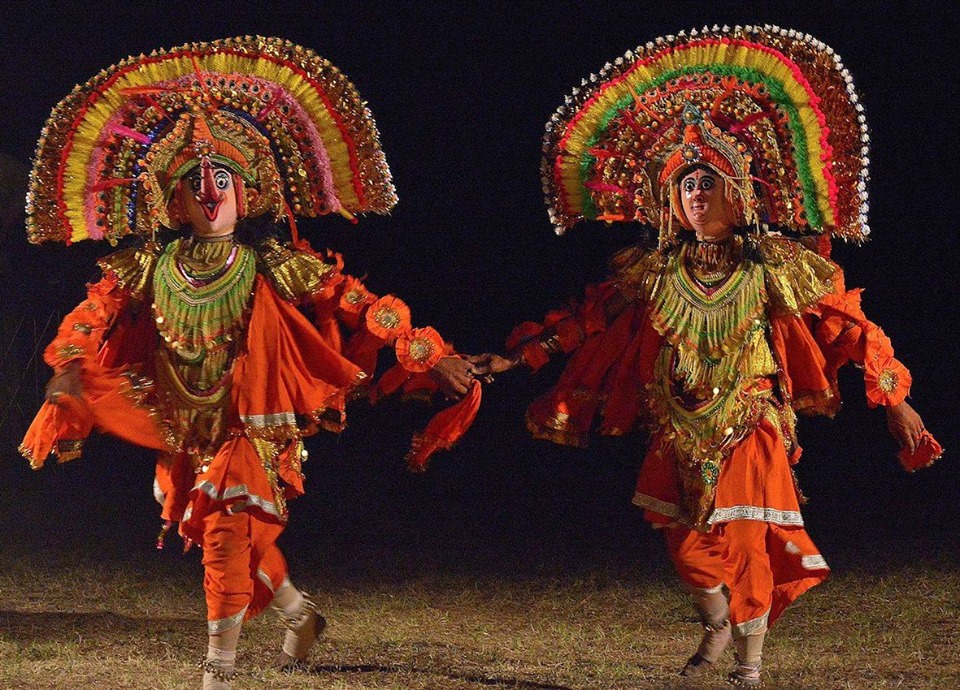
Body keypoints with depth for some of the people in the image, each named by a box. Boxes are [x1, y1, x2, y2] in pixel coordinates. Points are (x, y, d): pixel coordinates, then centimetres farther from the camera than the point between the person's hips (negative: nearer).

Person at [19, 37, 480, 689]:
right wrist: (70, 373, -2)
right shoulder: (148, 269, -1)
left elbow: (355, 304, -13)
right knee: (232, 535, 14)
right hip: (185, 433, 4)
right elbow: (93, 318, 11)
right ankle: (299, 610, 41)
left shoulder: (274, 268, -11)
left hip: (251, 425, -4)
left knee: (225, 531, -16)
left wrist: (427, 354, -19)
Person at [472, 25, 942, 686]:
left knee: (743, 542, -8)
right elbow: (587, 318, 10)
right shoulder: (655, 269, 3)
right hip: (680, 431, 3)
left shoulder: (774, 263, -4)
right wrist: (518, 356, 5)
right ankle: (718, 627, 33)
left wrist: (893, 396, -7)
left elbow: (846, 322, -3)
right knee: (688, 544, 5)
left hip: (749, 425, -3)